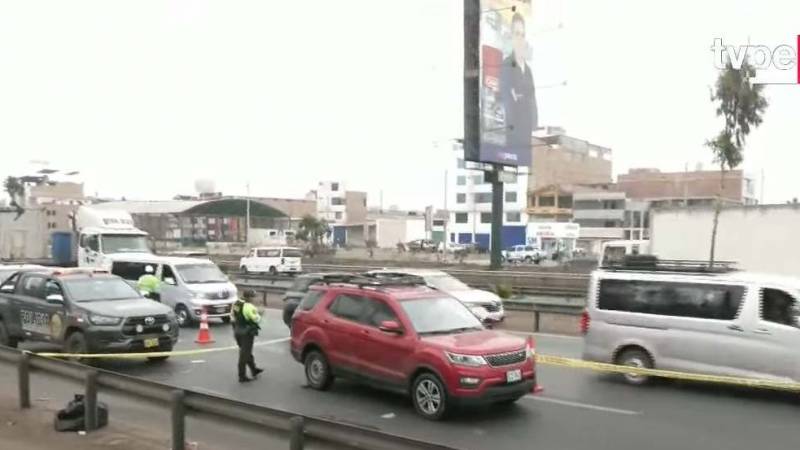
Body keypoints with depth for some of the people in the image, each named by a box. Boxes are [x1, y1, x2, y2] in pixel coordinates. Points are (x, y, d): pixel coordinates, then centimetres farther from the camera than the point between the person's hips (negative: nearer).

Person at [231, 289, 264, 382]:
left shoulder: (236, 304, 3)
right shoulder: (249, 307, -22)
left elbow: (232, 316, 9)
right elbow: (256, 319, -18)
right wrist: (258, 314, 1)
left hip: (237, 331, 8)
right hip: (247, 332, -8)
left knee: (246, 351, 21)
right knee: (244, 354, -1)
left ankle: (254, 370, 35)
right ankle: (242, 376, 4)